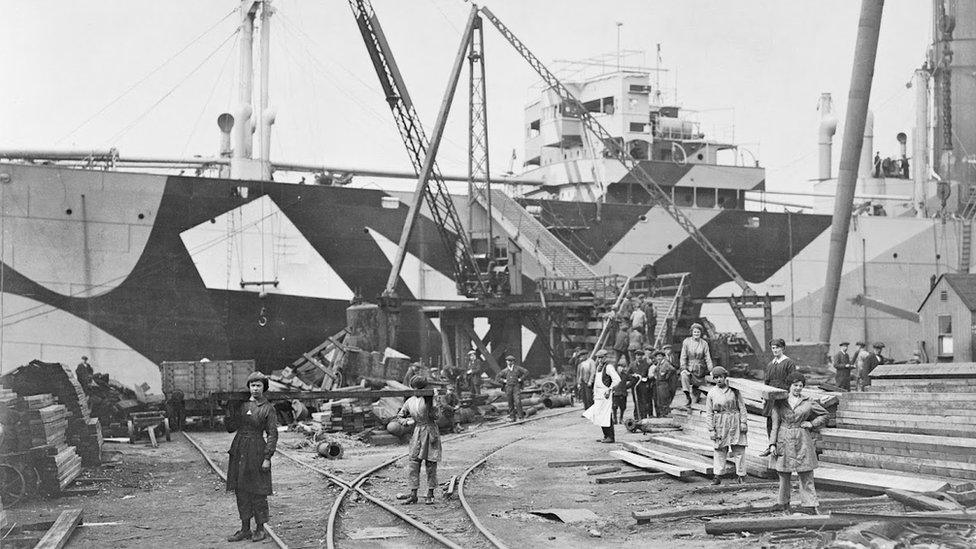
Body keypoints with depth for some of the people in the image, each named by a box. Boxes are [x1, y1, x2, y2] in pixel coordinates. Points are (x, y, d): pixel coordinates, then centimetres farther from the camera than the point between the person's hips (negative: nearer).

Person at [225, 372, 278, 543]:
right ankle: (245, 529, 15)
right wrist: (229, 411, -4)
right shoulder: (241, 405, 10)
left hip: (256, 451, -5)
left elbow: (272, 434, -7)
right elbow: (231, 428, 12)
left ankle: (260, 529, 9)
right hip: (239, 450, 5)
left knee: (257, 492, -1)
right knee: (241, 490, 7)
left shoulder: (268, 409, -4)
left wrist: (267, 458, -13)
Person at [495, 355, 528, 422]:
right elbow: (497, 377, 19)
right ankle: (512, 417, 10)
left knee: (517, 401, -17)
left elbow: (526, 372, 2)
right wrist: (504, 380, 6)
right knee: (510, 403, 4)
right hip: (508, 387, 3)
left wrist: (521, 379, -3)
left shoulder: (517, 368, 6)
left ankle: (521, 416, -12)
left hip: (516, 387, -3)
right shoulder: (505, 370, 13)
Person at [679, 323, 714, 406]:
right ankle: (688, 397, -33)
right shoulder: (686, 342, 1)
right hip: (689, 368, -2)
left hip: (700, 369, 2)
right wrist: (683, 368, -12)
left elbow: (708, 358, 3)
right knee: (684, 375, -32)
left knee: (697, 387, 1)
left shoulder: (704, 343, 3)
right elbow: (683, 356, -1)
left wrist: (711, 370, -4)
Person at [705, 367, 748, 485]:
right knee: (719, 450, 3)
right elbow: (709, 413, 3)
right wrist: (711, 429, -2)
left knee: (739, 449, 0)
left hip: (735, 423, -1)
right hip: (720, 425, 1)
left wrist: (743, 422, -4)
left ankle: (741, 475, 10)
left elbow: (742, 407, 3)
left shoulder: (734, 390, 0)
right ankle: (718, 476, 9)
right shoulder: (711, 393, 2)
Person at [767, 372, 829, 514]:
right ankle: (785, 505, 16)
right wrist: (772, 443, -1)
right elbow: (775, 424, 5)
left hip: (802, 442, 0)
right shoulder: (779, 402, 5)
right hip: (784, 441, 0)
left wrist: (812, 424, 2)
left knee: (806, 475, -2)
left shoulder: (808, 402, 6)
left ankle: (811, 507, -2)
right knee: (784, 475, 3)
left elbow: (824, 415, 17)